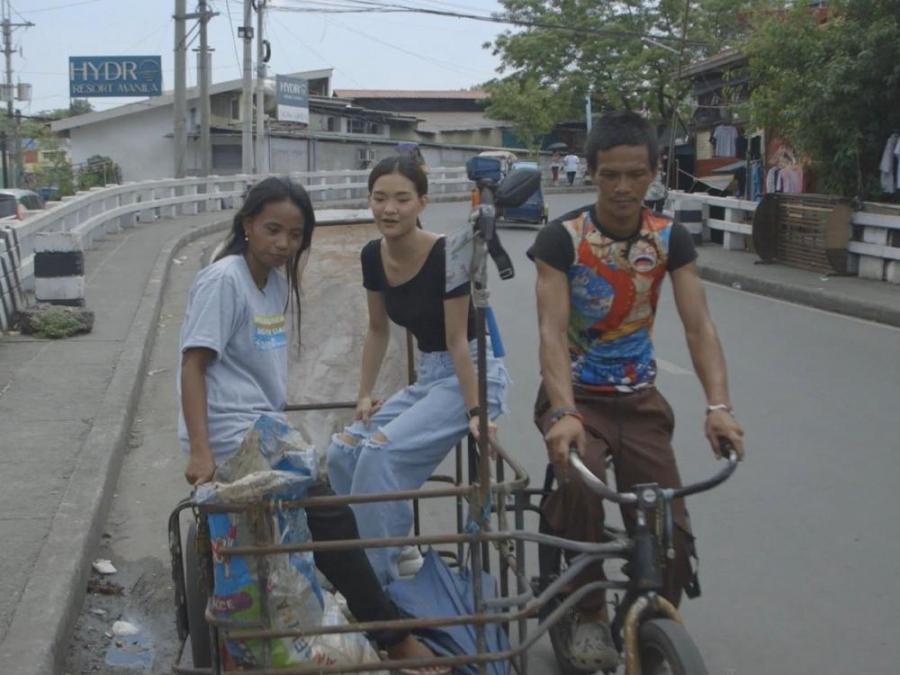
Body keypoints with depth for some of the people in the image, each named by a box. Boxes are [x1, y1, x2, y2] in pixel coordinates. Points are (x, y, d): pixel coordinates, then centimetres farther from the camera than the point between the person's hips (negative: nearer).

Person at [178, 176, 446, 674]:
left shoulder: (278, 280, 10)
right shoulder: (222, 279, -13)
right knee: (328, 516, -11)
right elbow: (193, 364, -17)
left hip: (266, 432, 9)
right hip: (232, 439, -9)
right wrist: (200, 454, -24)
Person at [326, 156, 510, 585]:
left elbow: (457, 340, -20)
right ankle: (395, 548, 8)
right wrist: (364, 396, 7)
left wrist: (474, 412, -20)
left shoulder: (447, 255, -21)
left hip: (473, 375, -7)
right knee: (343, 451, -8)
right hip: (428, 377, 7)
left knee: (382, 452, -24)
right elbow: (378, 330, 11)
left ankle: (374, 578, -9)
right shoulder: (373, 256, -1)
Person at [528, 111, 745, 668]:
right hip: (574, 394, -3)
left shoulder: (670, 239, -4)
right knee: (578, 484, -32)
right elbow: (552, 331, -23)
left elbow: (699, 325, -13)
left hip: (639, 398, 3)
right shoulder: (562, 238, -13)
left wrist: (719, 405, -29)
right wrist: (565, 414, -39)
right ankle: (590, 612, -9)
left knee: (670, 530, -6)